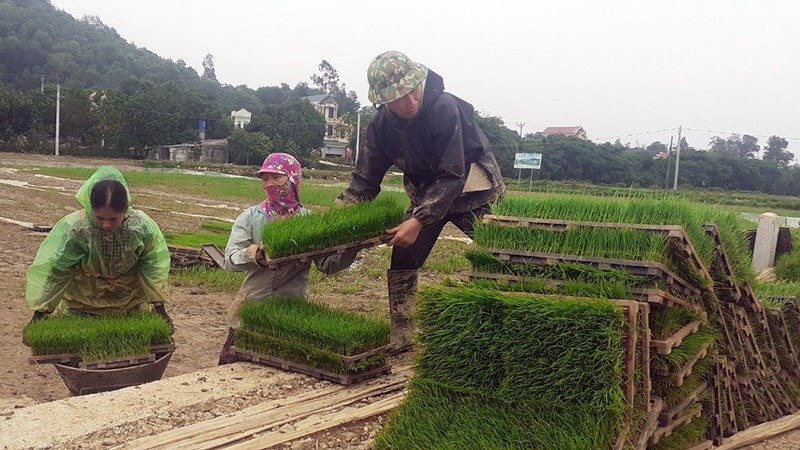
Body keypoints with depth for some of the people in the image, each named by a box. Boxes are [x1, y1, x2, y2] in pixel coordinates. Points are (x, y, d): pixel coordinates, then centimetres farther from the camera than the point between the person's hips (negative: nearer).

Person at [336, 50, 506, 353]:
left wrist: (419, 221, -37)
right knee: (402, 262, 2)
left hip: (471, 190, -5)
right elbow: (365, 181, -5)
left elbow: (452, 176, -31)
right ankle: (400, 339, 14)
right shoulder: (382, 124, -11)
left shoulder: (445, 108, -30)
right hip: (426, 194, 5)